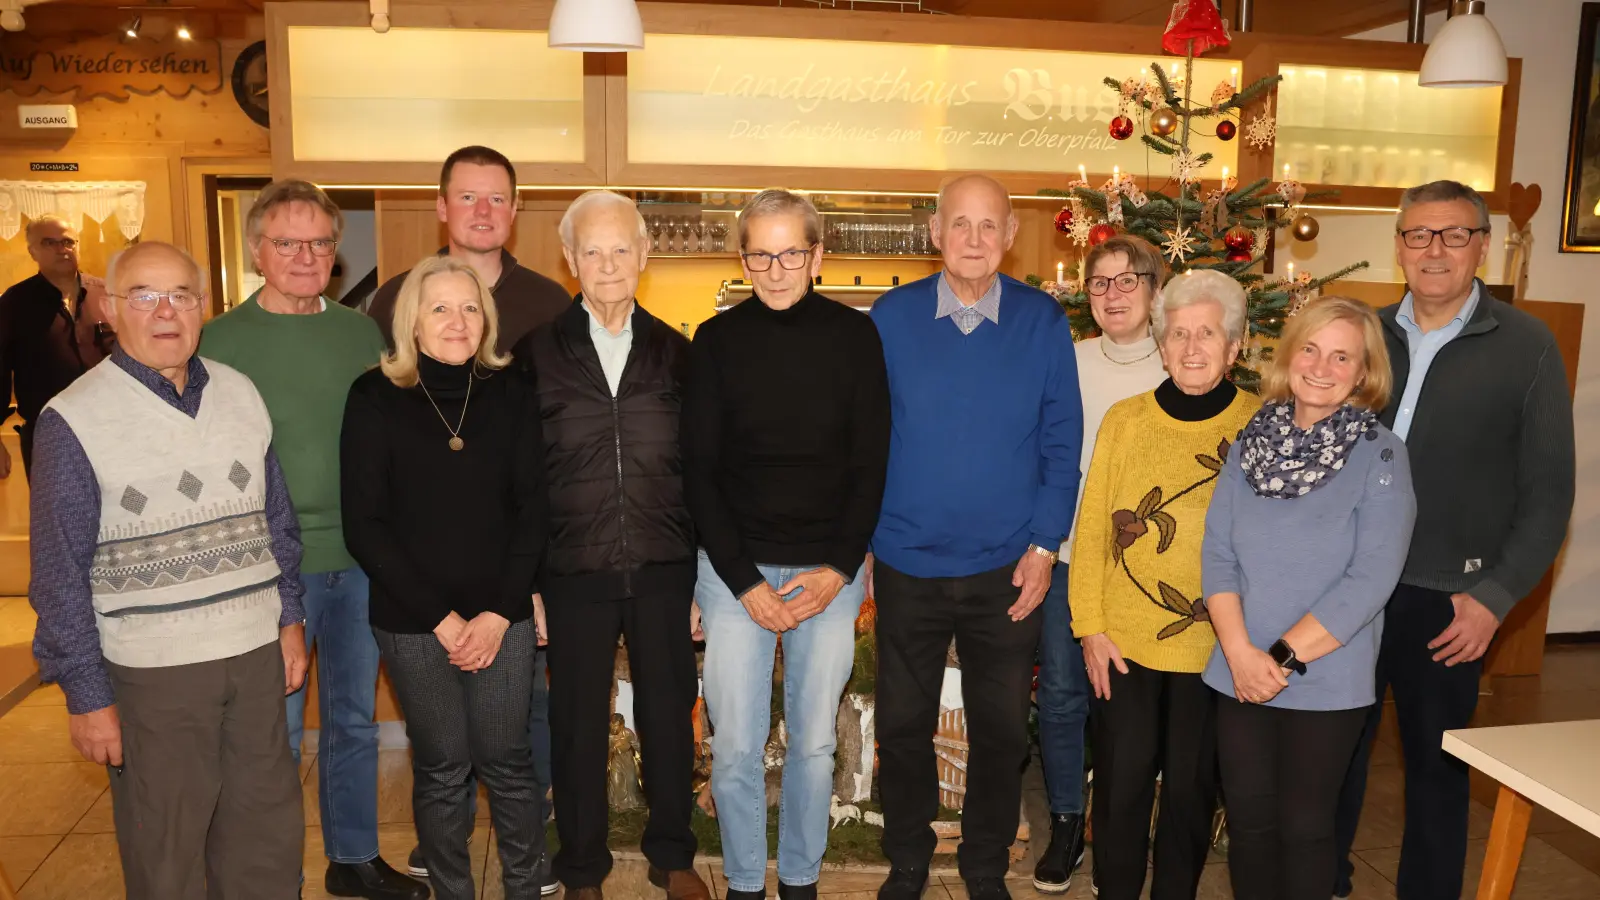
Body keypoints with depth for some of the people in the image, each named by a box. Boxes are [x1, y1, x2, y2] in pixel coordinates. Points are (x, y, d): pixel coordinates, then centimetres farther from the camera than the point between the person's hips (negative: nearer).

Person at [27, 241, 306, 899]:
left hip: (257, 649, 4)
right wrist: (85, 693, -7)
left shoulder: (240, 394, 5)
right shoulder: (74, 419, -9)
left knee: (268, 834, 15)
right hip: (150, 670, -4)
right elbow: (60, 571, -8)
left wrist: (290, 618, 11)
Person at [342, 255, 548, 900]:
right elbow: (364, 526, -6)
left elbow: (531, 510, 2)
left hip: (501, 615, 1)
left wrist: (498, 612, -7)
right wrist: (441, 617, -10)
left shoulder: (509, 394, 1)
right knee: (441, 770, 9)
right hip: (411, 622, -1)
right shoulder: (375, 398, -5)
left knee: (507, 764, 7)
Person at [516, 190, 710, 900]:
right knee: (578, 723, 11)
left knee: (669, 715, 12)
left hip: (664, 572, 1)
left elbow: (698, 470, 6)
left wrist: (700, 569, 4)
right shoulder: (537, 353, 0)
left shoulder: (676, 353, 4)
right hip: (573, 574, -1)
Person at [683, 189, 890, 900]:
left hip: (830, 571, 1)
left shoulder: (854, 336, 0)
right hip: (735, 567, 0)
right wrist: (744, 580, -8)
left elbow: (871, 462, 1)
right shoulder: (717, 341, -1)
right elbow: (699, 471, -2)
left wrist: (840, 568, -8)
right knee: (736, 746, 5)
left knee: (815, 741, 11)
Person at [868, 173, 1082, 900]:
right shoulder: (892, 316, -4)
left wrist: (1045, 545, -7)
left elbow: (1062, 440, -2)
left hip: (1008, 568, 0)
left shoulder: (1042, 321, -4)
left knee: (1002, 731, 13)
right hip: (907, 564, 0)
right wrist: (861, 540, -2)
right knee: (902, 726, 13)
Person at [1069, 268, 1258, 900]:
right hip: (1124, 642, 1)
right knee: (1121, 781, 10)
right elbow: (1092, 529, -1)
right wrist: (1090, 627, -4)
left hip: (1216, 648, 0)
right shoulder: (1125, 419, -1)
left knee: (1191, 786, 14)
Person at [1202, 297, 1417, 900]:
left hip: (1327, 683, -3)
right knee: (1248, 820, 12)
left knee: (1304, 827, 9)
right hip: (1240, 675, 3)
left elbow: (1371, 578, -15)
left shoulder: (1381, 455, -8)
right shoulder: (1250, 442, 3)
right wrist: (1240, 652, -13)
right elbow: (1217, 553, 0)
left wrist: (1284, 657, -17)